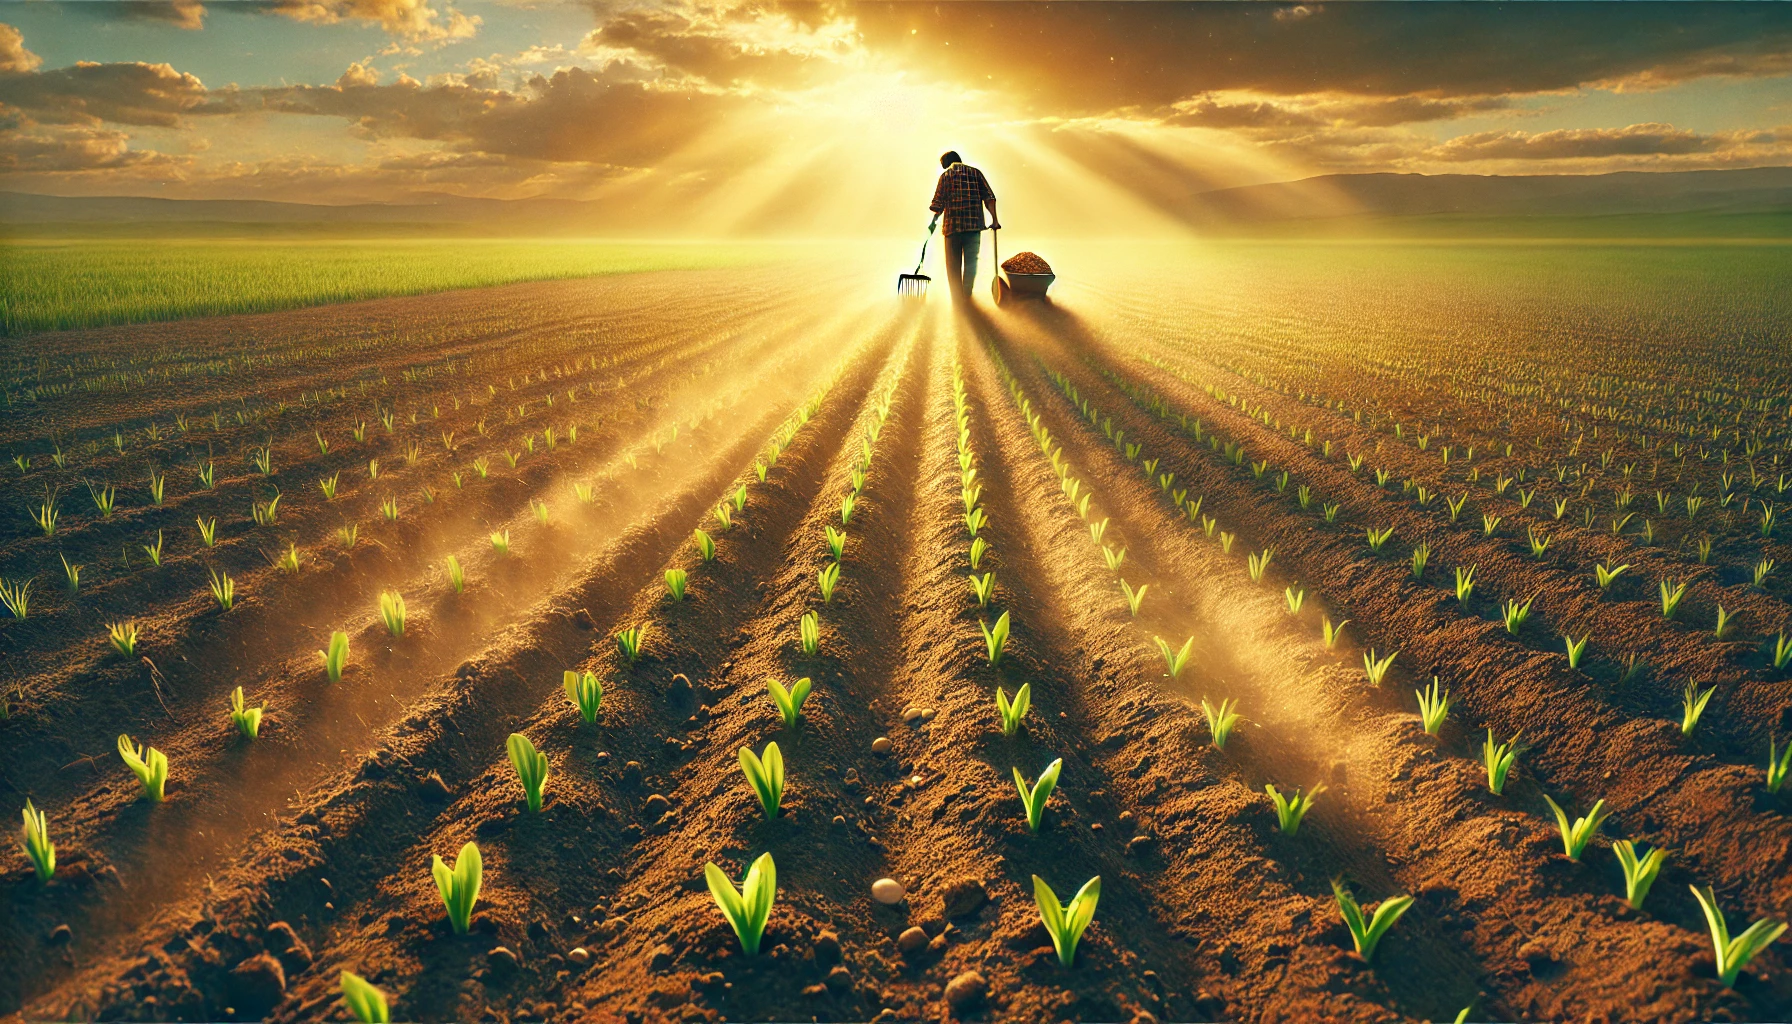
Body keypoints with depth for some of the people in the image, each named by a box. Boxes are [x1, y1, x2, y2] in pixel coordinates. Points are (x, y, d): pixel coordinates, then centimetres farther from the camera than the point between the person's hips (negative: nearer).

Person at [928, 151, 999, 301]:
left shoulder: (945, 175, 5)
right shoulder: (975, 172, 11)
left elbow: (938, 204, 0)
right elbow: (989, 197, 1)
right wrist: (994, 219, 2)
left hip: (952, 225, -1)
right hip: (974, 224, 1)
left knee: (953, 265, 7)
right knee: (971, 262, 6)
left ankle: (957, 299, 5)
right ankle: (967, 296, -2)